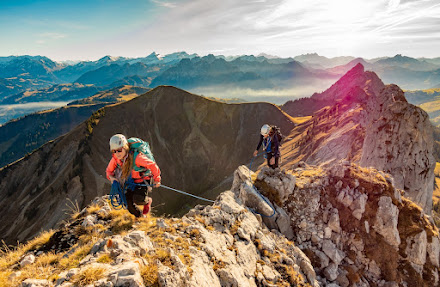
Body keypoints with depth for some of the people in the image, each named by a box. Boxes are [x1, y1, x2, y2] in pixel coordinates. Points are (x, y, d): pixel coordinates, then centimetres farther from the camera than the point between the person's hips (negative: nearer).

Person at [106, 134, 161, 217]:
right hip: (131, 181, 6)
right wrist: (112, 177, -20)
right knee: (129, 204, -4)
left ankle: (148, 201, 12)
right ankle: (140, 217, 25)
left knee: (137, 199, -26)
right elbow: (109, 170, 3)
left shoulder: (136, 157, -34)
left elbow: (152, 165, -26)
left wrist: (156, 179, -15)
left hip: (144, 179, -5)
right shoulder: (115, 158, -15)